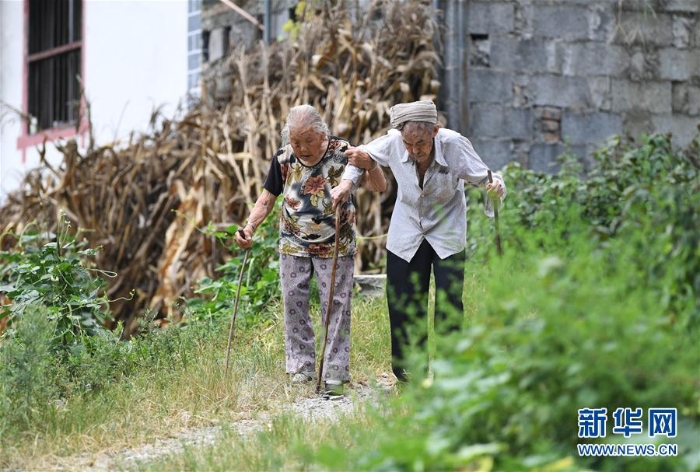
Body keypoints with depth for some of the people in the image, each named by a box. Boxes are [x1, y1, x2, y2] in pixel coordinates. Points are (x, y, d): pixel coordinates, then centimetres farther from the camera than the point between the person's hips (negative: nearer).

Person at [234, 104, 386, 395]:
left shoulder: (342, 153, -14)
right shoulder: (284, 158, -5)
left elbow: (380, 186, -15)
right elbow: (267, 199, 5)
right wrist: (249, 228, -10)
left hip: (335, 246, -3)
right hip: (293, 245, 3)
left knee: (336, 306, -1)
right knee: (293, 305, 3)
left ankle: (335, 372, 6)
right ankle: (301, 368, 13)